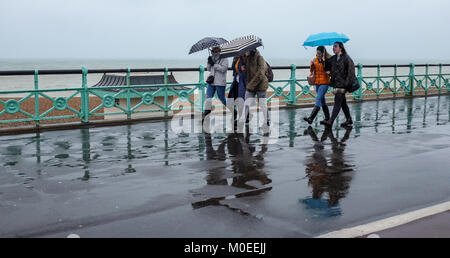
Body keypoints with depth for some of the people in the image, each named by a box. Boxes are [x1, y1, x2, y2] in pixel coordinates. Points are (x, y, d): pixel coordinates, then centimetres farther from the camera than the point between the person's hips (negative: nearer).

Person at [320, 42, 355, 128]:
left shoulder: (346, 58, -8)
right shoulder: (333, 58, 13)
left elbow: (351, 71, -11)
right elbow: (326, 67, 14)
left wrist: (347, 82, -17)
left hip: (342, 84, -8)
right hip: (335, 83, 8)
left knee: (337, 103, -10)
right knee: (343, 103, 14)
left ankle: (330, 121, -15)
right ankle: (349, 120, 25)